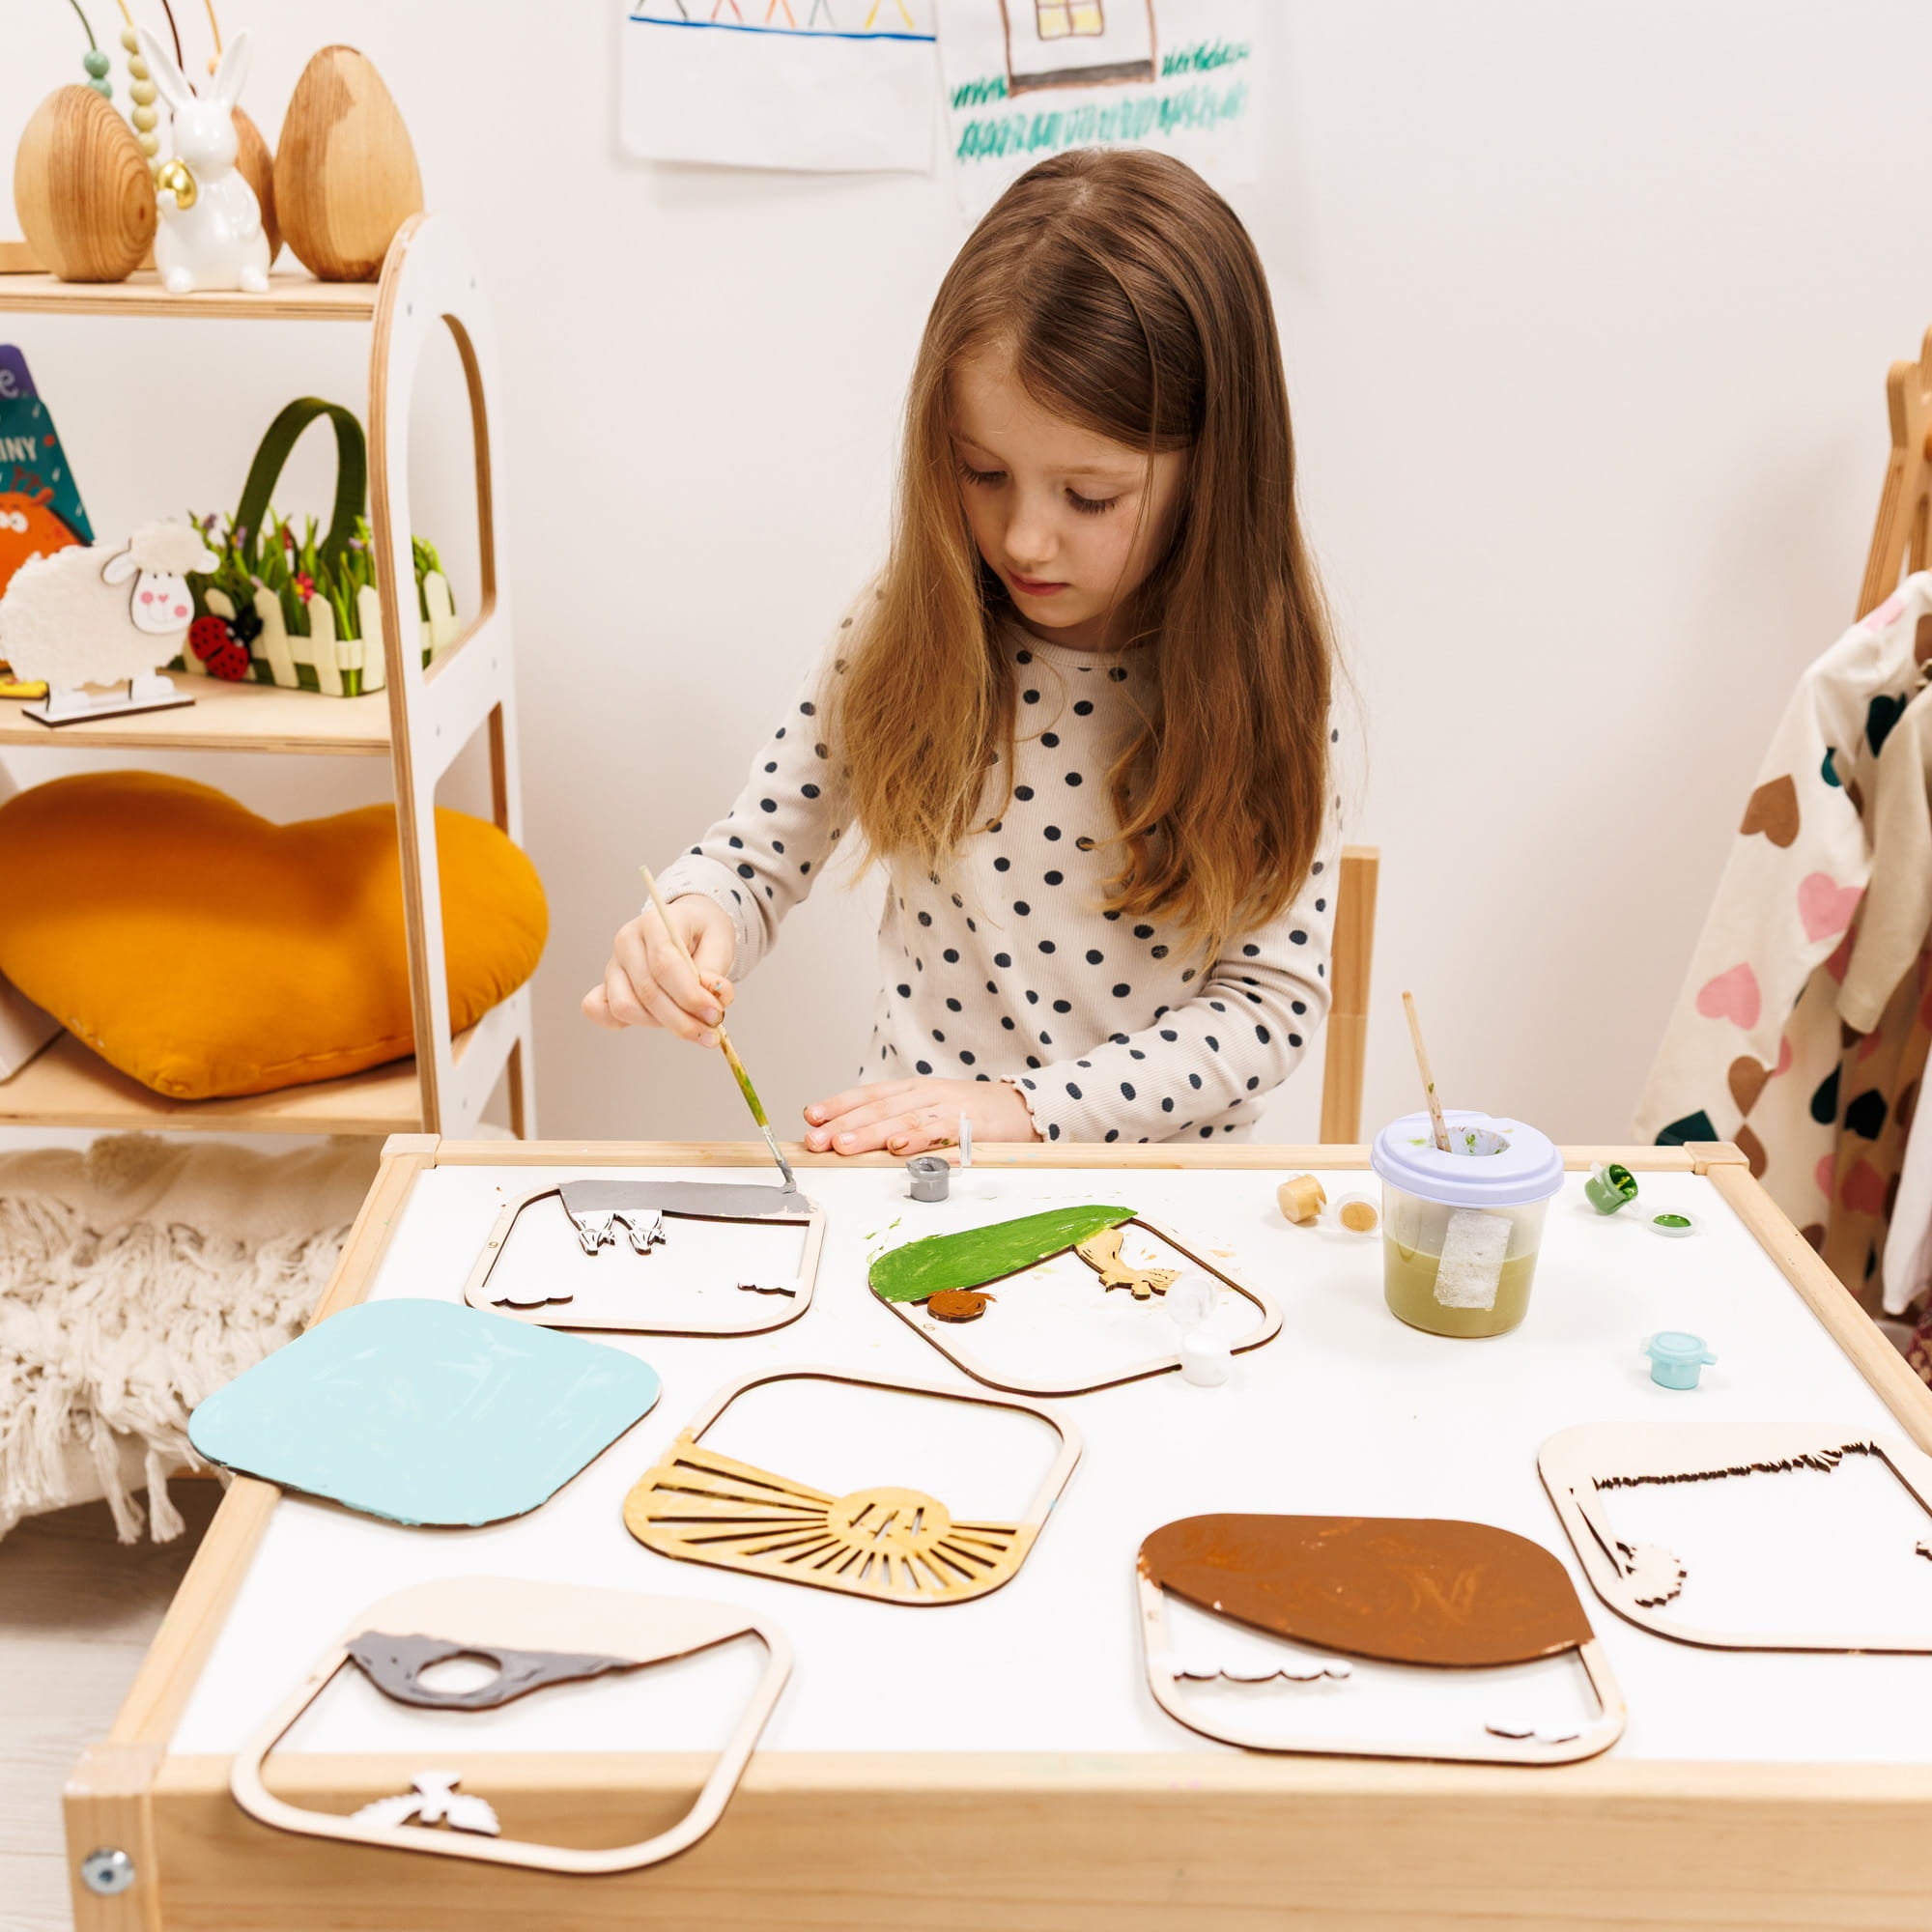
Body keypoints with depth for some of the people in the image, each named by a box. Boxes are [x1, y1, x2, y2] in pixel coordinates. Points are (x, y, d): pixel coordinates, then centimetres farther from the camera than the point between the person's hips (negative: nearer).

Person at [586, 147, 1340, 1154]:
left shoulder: (1257, 680, -9)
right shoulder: (911, 635, -6)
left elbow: (1274, 999, -9)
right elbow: (753, 861, 2)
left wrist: (1026, 1106, -19)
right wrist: (688, 923, -22)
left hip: (1165, 1184, -1)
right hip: (914, 1174, 2)